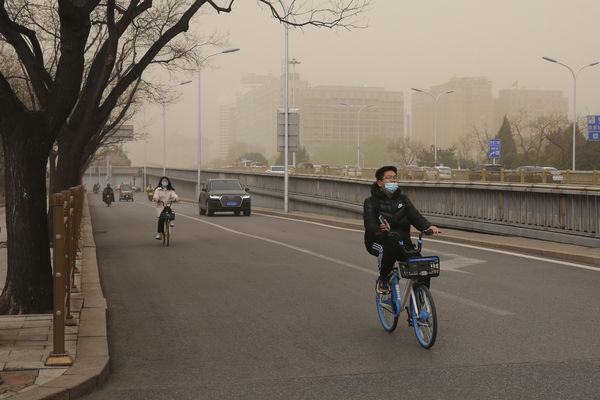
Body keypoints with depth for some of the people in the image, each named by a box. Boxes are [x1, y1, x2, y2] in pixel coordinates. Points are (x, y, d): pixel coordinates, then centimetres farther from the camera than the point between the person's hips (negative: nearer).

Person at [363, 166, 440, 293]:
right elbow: (370, 225, -16)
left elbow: (414, 215, -4)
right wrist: (381, 229, -41)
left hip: (402, 241, 4)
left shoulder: (403, 199, 12)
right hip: (378, 241, -4)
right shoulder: (371, 202, -1)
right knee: (390, 249, -39)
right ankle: (383, 279, -12)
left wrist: (428, 226, -25)